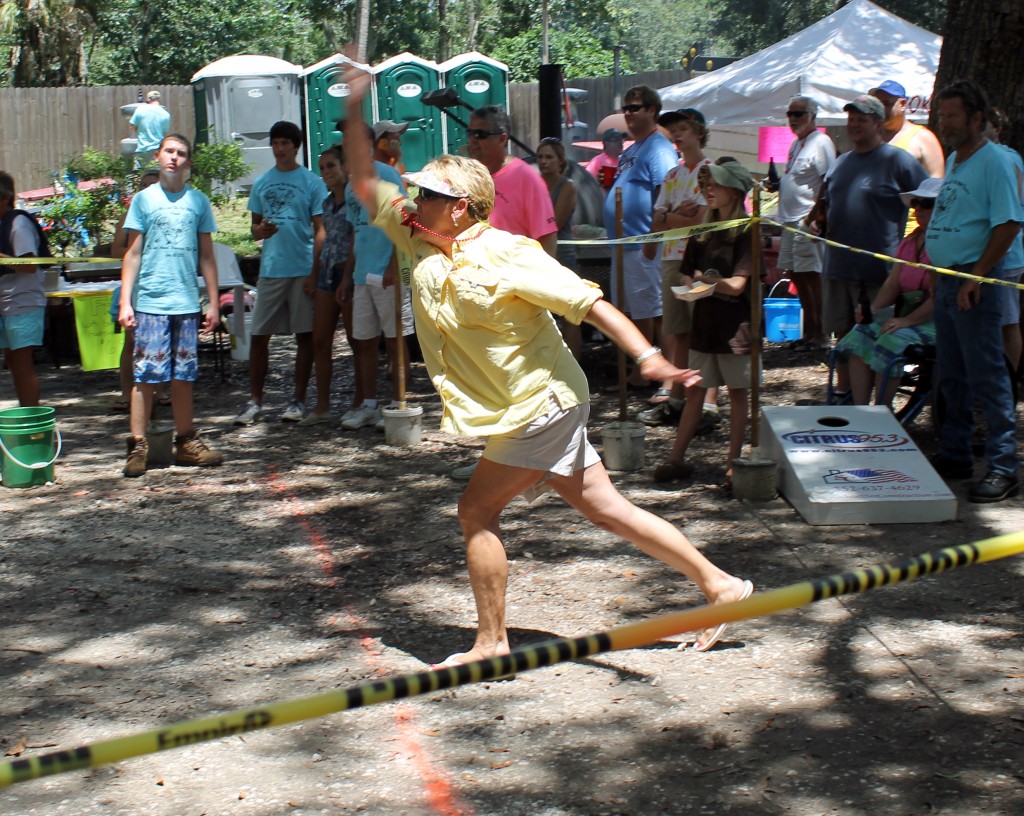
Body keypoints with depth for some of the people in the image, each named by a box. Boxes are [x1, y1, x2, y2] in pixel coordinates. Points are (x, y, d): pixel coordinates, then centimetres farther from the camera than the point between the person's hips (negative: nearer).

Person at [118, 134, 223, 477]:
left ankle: (186, 442, 16)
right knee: (145, 375, -4)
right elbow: (133, 254, 3)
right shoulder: (143, 199, 4)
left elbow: (206, 256, 13)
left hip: (187, 303, 2)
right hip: (150, 303, -2)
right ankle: (137, 446, -1)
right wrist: (125, 301, -4)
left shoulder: (199, 201, 9)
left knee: (184, 376, 8)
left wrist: (213, 301, 9)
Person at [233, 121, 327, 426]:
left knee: (305, 335, 3)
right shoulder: (262, 183, 11)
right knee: (259, 335, 2)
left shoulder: (311, 182, 0)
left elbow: (320, 230, -2)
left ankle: (298, 400, 12)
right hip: (270, 270, 3)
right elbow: (254, 225, 17)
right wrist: (259, 230, -9)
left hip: (303, 270, -3)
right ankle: (255, 401, 10)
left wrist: (315, 272, -9)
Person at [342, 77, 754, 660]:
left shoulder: (505, 256, -20)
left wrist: (647, 356, -28)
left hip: (544, 403, -8)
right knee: (604, 507, 9)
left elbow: (587, 300, -21)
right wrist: (355, 111, 0)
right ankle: (719, 584, 15)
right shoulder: (423, 245, 3)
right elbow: (366, 185, 10)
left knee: (478, 511, -3)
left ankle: (492, 643, 9)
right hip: (531, 407, 8)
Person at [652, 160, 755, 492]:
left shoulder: (746, 233, -8)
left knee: (737, 391, 3)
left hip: (735, 323, -6)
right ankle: (677, 458, 11)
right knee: (694, 390, 8)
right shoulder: (703, 233, 11)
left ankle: (733, 461, 8)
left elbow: (736, 284, -16)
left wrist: (702, 281, -7)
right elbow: (688, 275, 11)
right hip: (704, 322, 6)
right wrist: (693, 284, -11)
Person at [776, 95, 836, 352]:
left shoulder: (821, 143, -10)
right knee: (797, 274, 12)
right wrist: (777, 184, 10)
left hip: (808, 221, -10)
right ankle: (810, 333, 19)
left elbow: (828, 184, -17)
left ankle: (819, 335, -4)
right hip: (790, 220, 10)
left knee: (810, 276, -9)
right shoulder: (797, 143, 19)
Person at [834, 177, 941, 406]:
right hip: (904, 311, 8)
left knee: (892, 339, -30)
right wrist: (873, 308, -5)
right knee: (860, 335, -14)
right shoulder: (910, 241, 17)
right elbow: (892, 284, 14)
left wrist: (908, 320, -23)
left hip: (935, 319, -8)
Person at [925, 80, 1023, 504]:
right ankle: (954, 455, 24)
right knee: (951, 375, 14)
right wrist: (938, 273, 15)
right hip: (945, 280, 9)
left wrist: (976, 277, -21)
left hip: (975, 283, -9)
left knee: (987, 376, -7)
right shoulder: (952, 160, 16)